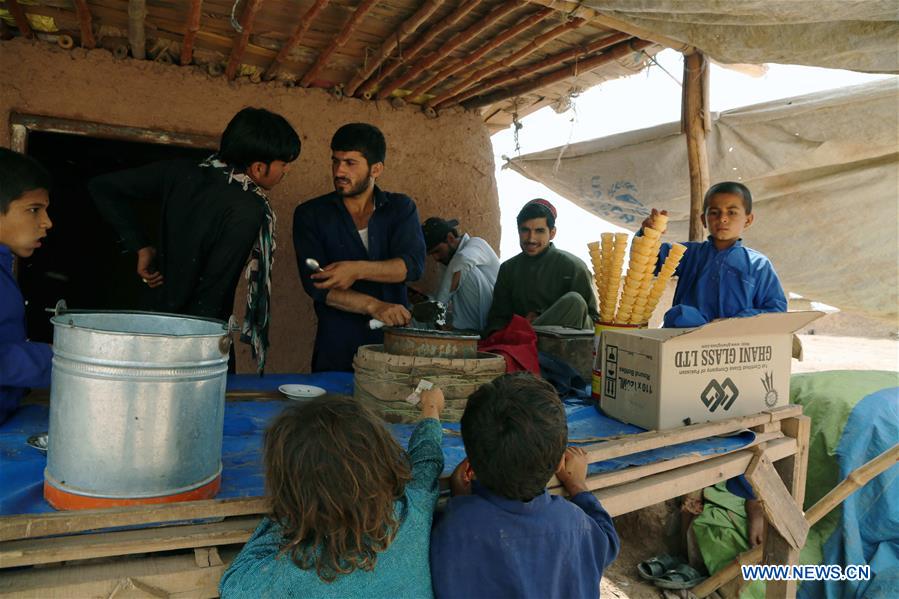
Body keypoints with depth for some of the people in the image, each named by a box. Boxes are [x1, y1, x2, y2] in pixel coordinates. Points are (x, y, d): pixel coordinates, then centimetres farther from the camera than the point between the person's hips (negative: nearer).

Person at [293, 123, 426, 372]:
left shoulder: (401, 208, 6)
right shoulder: (310, 214, 2)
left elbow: (413, 264, -9)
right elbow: (315, 283, -9)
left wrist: (358, 270, -23)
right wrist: (374, 306, -20)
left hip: (393, 345, 1)